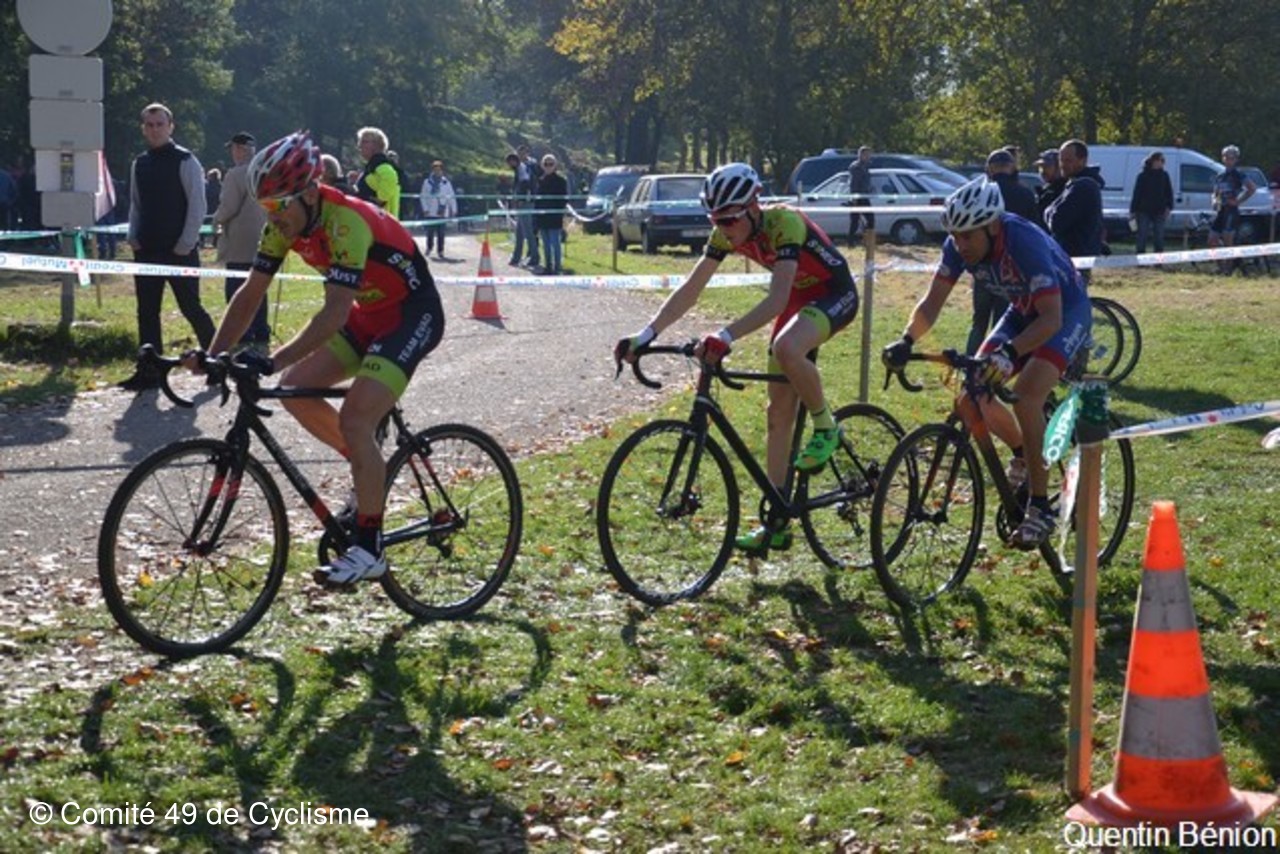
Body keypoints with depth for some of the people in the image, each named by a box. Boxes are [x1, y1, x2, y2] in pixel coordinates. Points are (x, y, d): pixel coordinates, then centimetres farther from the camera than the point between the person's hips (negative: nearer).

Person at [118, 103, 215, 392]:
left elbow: (197, 205, -9)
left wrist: (186, 244, -13)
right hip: (147, 250, 6)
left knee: (191, 308, -2)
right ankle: (149, 372, 9)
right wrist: (134, 237, 5)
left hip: (179, 250, -6)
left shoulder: (185, 162, -7)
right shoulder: (139, 164, 12)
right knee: (146, 312, 5)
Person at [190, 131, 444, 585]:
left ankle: (369, 547, -10)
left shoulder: (345, 222, -31)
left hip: (413, 314, -8)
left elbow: (335, 313, -37)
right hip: (368, 313, 8)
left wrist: (272, 361, -43)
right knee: (294, 389, -3)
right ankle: (370, 470, 16)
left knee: (355, 420, -20)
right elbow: (250, 294, -4)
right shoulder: (285, 223, -7)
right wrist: (213, 355, -15)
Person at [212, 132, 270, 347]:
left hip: (240, 244, -7)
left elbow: (228, 207, -15)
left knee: (236, 291, -2)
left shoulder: (235, 175, -14)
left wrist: (217, 219, 4)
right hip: (263, 243, 7)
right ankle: (261, 336, 17)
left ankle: (243, 338, -5)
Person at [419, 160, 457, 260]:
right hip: (431, 213, 0)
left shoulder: (446, 183, 5)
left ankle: (440, 251, 5)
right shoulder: (427, 182, 3)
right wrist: (425, 208, -3)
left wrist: (454, 210, 3)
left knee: (441, 233, -2)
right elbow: (423, 196, 6)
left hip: (442, 213, 0)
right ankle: (429, 248, 21)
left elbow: (452, 197, 7)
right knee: (430, 232, 1)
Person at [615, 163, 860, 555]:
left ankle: (826, 426, -11)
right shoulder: (727, 234, -11)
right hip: (797, 298, 8)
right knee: (779, 410, 3)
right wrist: (646, 335, -21)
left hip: (835, 294, -7)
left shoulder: (784, 224, -31)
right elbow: (690, 289, -10)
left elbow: (776, 299, -40)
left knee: (786, 348, -39)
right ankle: (776, 522, 8)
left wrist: (726, 336, -51)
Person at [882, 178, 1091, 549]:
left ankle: (1040, 508, -18)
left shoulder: (1025, 242, -36)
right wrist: (907, 340, -35)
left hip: (1066, 312, -7)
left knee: (1026, 394, -28)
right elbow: (932, 302, -16)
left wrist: (1009, 352, -55)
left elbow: (1051, 318, -39)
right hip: (1023, 312, 7)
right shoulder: (958, 246, -18)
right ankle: (1023, 453, 21)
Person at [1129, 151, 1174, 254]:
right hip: (1144, 212, -2)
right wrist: (1133, 211, -5)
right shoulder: (1143, 176, 0)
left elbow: (1169, 193, 8)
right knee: (1142, 238, -2)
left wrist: (1168, 208, -5)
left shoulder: (1164, 176, 7)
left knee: (1159, 238, 5)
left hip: (1159, 212, 2)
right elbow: (1136, 194, -1)